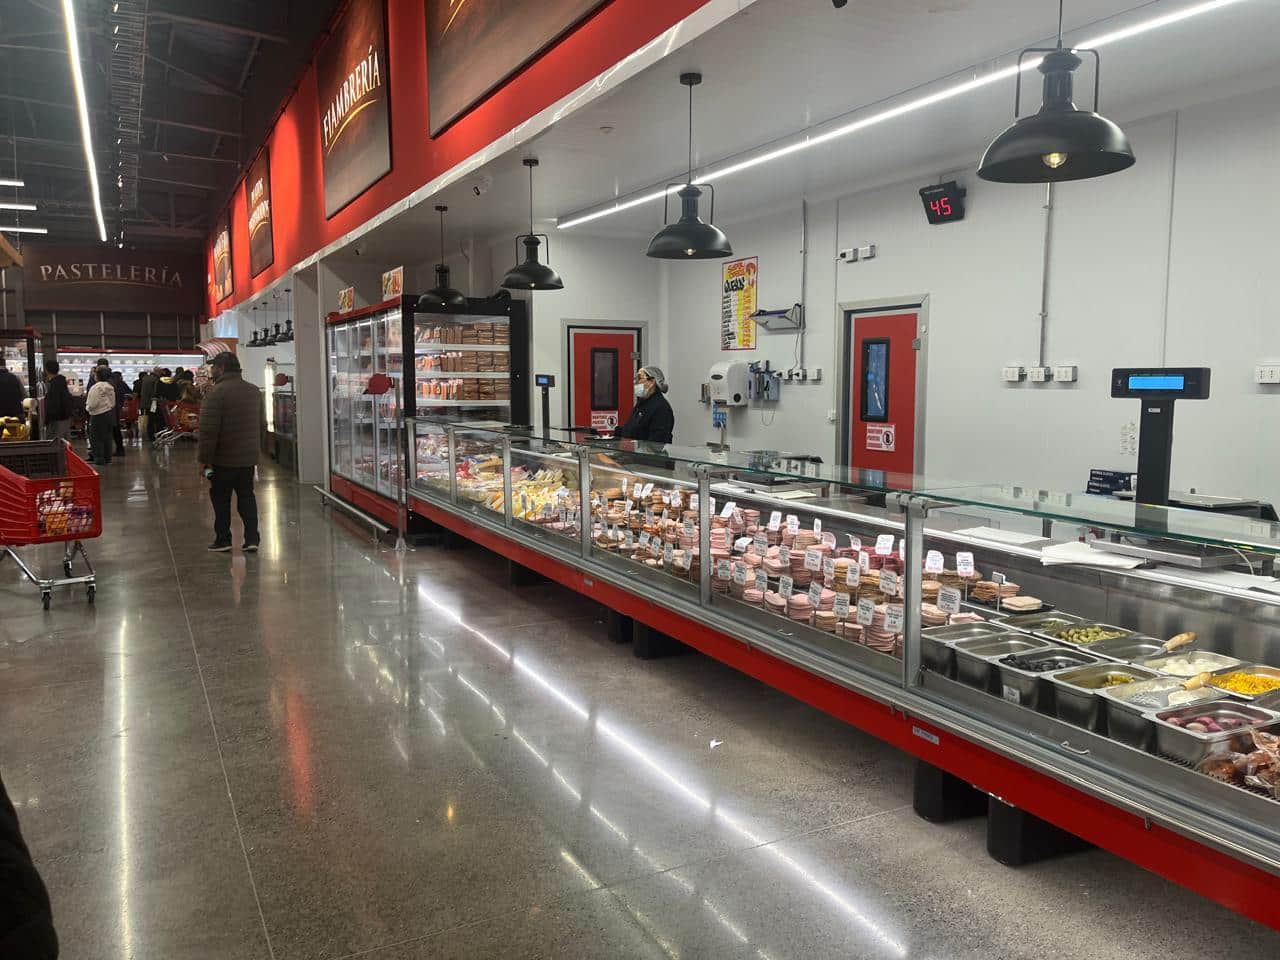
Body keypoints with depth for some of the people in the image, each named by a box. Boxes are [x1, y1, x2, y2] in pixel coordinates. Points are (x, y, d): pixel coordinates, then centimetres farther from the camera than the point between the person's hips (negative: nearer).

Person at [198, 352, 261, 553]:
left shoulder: (216, 393, -16)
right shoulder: (254, 391, 7)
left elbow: (208, 431, -18)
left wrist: (204, 458, -13)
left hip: (224, 459, -6)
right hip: (249, 456, 6)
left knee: (221, 499, 7)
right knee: (247, 496, 11)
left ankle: (223, 540, 13)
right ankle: (252, 539, 7)